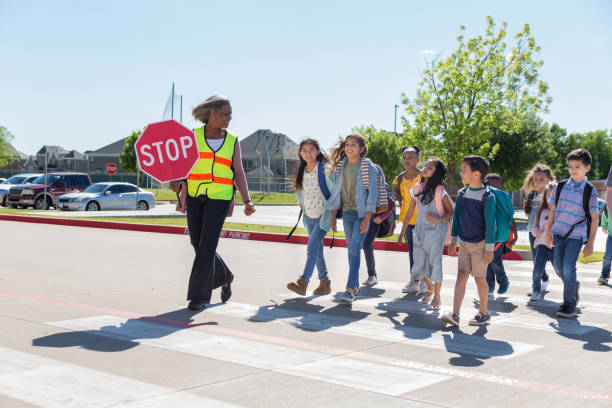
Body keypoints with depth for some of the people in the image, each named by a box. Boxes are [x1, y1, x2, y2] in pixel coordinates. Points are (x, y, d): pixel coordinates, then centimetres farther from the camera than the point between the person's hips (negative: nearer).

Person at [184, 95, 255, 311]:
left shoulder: (232, 141, 6)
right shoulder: (193, 136, 3)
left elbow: (239, 174, 6)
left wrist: (247, 201, -4)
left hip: (219, 198, -2)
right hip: (194, 196, 2)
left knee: (207, 245, -10)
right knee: (198, 244, 10)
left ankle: (199, 295, -2)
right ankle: (225, 277, 33)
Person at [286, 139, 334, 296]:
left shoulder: (325, 169, -13)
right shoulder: (301, 171, 5)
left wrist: (334, 215, -11)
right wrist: (301, 203, 15)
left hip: (323, 215, -7)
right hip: (309, 215, 7)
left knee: (312, 247, -18)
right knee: (317, 250, 11)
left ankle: (302, 283, -23)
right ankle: (325, 283, 21)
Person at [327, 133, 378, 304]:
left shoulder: (368, 167, -8)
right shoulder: (341, 166, 7)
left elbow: (372, 192, -10)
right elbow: (337, 192, 12)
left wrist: (367, 218, -16)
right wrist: (333, 217, 10)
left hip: (362, 213, -5)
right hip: (347, 212, 5)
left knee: (354, 249, -14)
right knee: (352, 250, 9)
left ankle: (350, 289, -14)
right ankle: (356, 289, 16)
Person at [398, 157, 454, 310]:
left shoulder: (440, 191, -9)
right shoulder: (417, 188, 6)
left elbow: (452, 212, -6)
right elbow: (410, 212, 12)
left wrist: (438, 219, -21)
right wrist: (402, 232, 13)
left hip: (436, 232, -5)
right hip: (419, 231, 5)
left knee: (435, 263, -1)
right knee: (419, 265, 6)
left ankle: (436, 297, 13)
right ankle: (430, 288, 34)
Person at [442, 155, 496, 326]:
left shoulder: (487, 196, -11)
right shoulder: (461, 194, 6)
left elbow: (490, 224, -11)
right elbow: (456, 218, 13)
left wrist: (489, 248, -12)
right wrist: (453, 241, 12)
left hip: (480, 244, -5)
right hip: (465, 244, 5)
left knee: (479, 278, 2)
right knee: (461, 276, -3)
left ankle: (484, 313, 19)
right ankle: (455, 315, -9)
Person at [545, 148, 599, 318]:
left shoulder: (590, 191, -5)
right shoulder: (560, 186, 5)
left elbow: (594, 218, -3)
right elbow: (553, 211, 12)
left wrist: (590, 243, -6)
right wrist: (548, 232, 9)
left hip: (576, 235, -4)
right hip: (559, 233, 4)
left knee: (568, 268, -12)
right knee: (559, 268, 8)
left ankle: (569, 305, 1)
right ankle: (574, 286, 38)